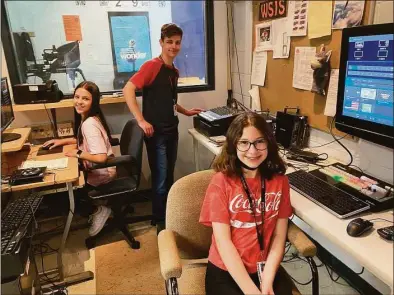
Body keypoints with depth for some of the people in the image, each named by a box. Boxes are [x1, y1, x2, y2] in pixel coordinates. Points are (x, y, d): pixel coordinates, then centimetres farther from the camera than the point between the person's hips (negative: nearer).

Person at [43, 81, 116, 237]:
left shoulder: (89, 124, -27)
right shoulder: (87, 118, 2)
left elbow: (101, 157, -35)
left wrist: (78, 153, -20)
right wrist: (63, 141, 10)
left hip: (101, 172, -9)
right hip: (96, 169, 9)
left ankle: (97, 211, 10)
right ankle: (97, 208, 19)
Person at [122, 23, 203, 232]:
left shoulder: (174, 71, 12)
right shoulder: (152, 66, -13)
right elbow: (128, 90, -22)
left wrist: (186, 112, 21)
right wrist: (141, 121, -25)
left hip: (172, 131, 8)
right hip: (156, 133, -8)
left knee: (169, 177, 17)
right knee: (160, 179, 2)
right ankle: (161, 222, 20)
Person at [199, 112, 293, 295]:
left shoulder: (279, 180, 0)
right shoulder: (221, 182, -10)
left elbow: (279, 236, -1)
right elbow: (223, 241, -12)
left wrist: (267, 280, -12)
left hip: (266, 270, 3)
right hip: (225, 272, -2)